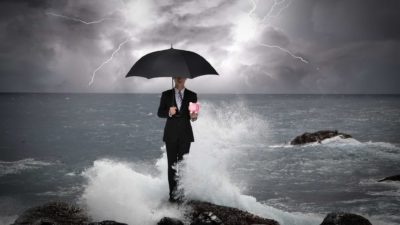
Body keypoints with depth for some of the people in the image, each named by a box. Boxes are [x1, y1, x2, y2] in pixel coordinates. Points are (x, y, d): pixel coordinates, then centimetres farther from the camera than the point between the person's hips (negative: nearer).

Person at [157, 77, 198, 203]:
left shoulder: (192, 95, 7)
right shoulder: (166, 95, 7)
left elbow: (193, 114, 8)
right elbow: (159, 113, 4)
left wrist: (194, 116, -17)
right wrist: (169, 112, -17)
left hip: (185, 134, 0)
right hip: (171, 134, 0)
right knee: (172, 164, 0)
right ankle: (172, 193, 3)